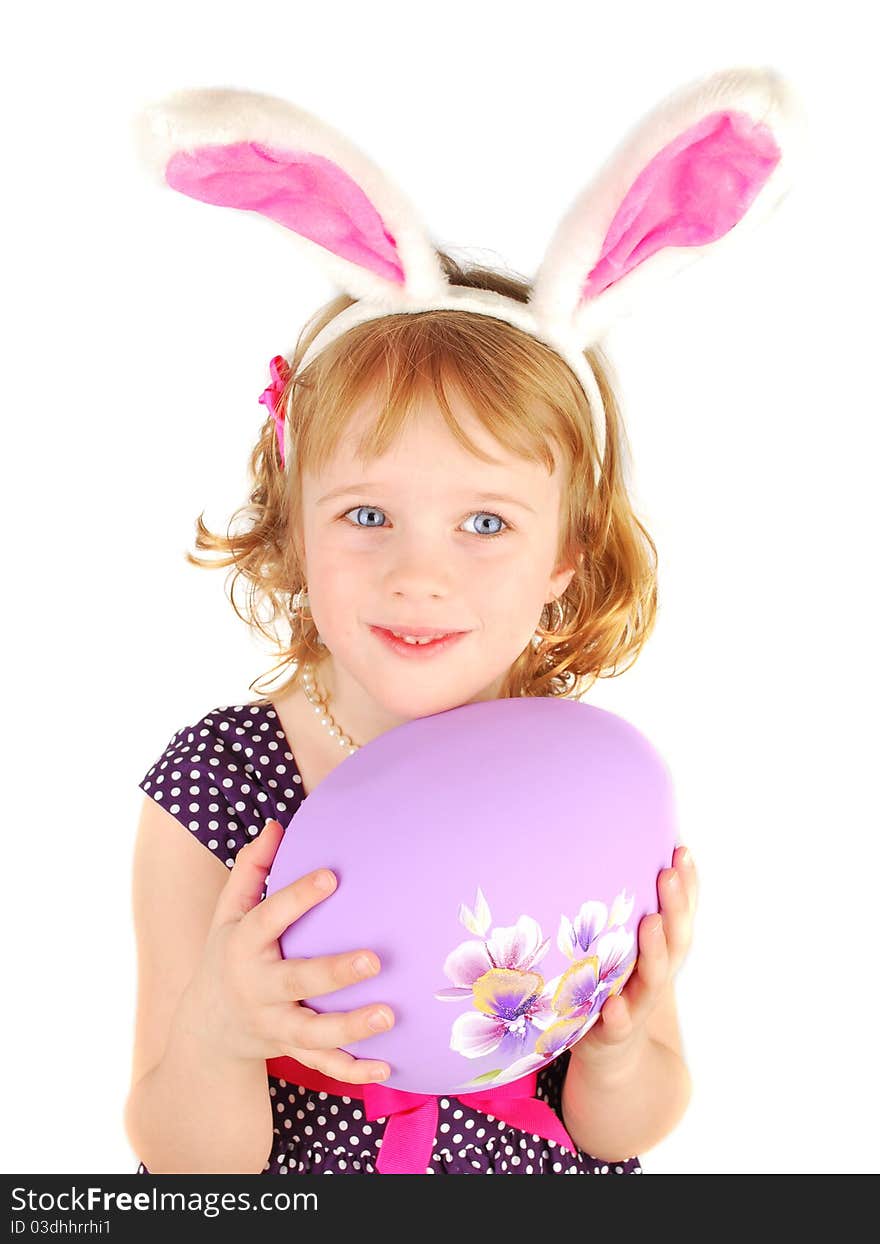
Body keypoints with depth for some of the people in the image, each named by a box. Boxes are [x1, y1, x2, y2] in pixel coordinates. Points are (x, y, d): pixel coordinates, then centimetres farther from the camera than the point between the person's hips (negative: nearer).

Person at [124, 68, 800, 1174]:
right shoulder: (210, 790, -19)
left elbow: (627, 1134, -4)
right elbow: (186, 1164, -13)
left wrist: (618, 1055, -24)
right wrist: (212, 1035, -32)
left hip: (542, 1182, 0)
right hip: (285, 1193, 0)